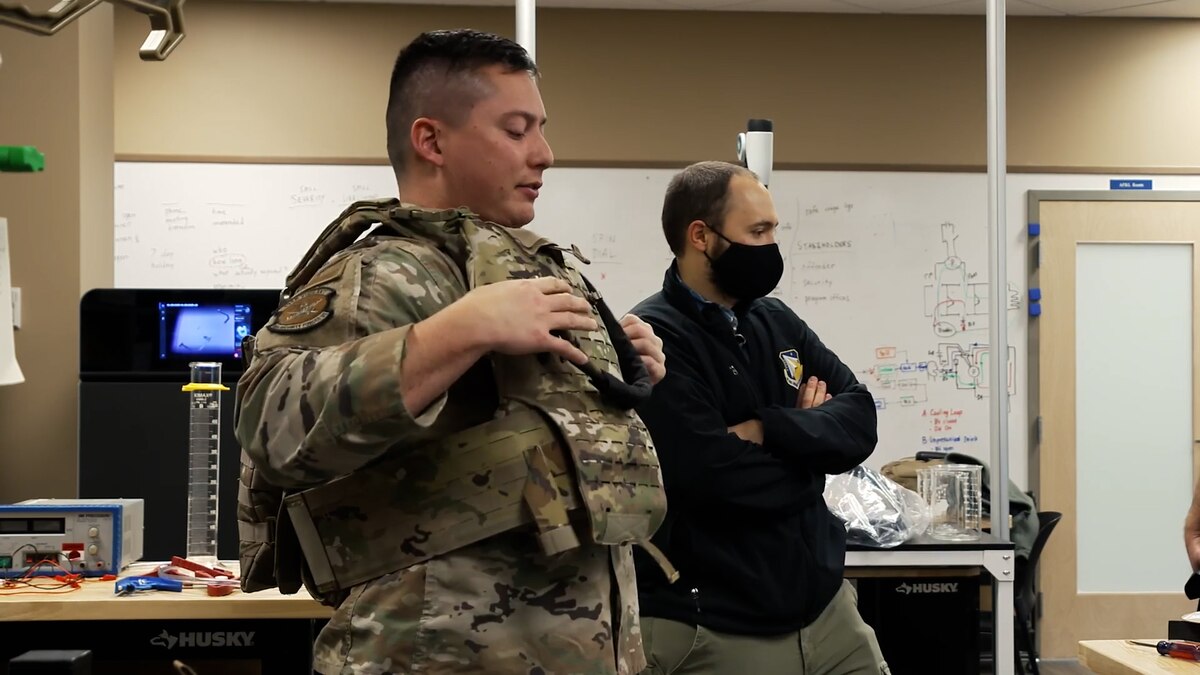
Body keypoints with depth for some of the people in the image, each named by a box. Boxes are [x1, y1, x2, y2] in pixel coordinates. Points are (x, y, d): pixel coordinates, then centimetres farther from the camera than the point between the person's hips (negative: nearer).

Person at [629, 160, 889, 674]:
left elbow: (859, 421, 0)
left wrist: (768, 429, -18)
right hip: (714, 628, -7)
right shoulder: (652, 338, -15)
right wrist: (808, 439, -5)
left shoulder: (777, 321, 9)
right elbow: (717, 478, -24)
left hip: (825, 604, 7)